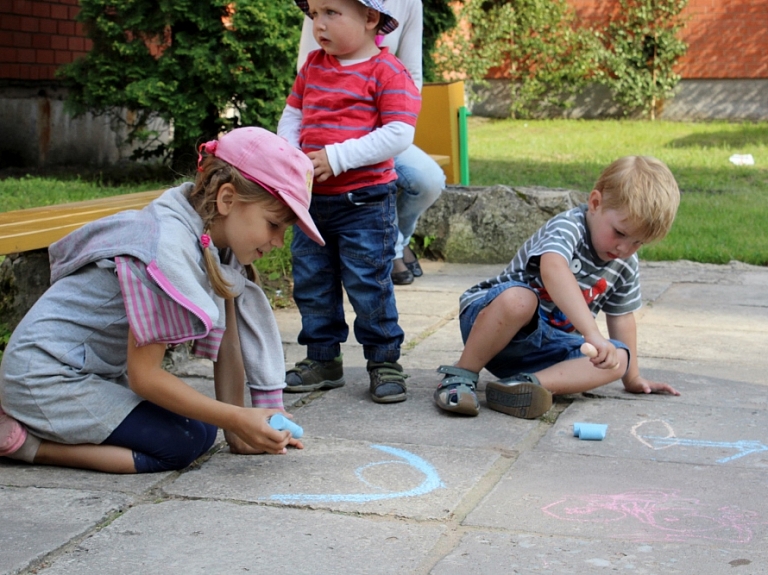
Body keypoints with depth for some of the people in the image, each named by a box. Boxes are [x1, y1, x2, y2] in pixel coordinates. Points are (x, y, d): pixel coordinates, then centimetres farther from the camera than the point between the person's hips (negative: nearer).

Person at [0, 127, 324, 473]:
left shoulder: (217, 239, -3)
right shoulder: (168, 249, -28)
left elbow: (226, 341, 1)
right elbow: (144, 374, -24)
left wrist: (237, 433, -3)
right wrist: (237, 420, -24)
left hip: (100, 371, 10)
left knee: (202, 430, 5)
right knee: (181, 444, -17)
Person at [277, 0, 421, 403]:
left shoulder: (387, 71, -10)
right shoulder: (313, 66, 10)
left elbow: (399, 134, -18)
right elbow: (291, 115, 14)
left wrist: (338, 157, -22)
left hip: (364, 201, -7)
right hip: (312, 199, 7)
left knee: (368, 285, -2)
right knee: (310, 282, 12)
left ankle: (384, 361, 14)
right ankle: (322, 359, 26)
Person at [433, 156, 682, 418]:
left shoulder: (625, 266, 2)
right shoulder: (567, 227, -22)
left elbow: (620, 317, 17)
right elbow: (553, 270, -44)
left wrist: (632, 377, 20)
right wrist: (593, 334, -53)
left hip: (546, 347, 7)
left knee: (619, 358, -17)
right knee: (518, 298, -40)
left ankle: (523, 384, -32)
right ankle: (462, 375, -22)